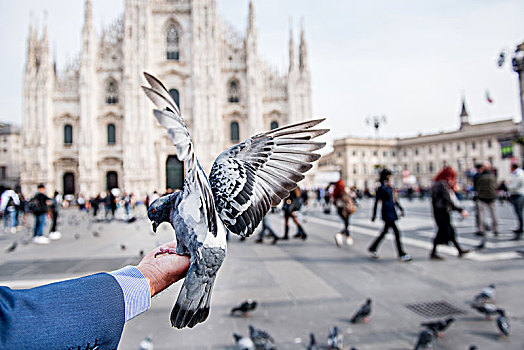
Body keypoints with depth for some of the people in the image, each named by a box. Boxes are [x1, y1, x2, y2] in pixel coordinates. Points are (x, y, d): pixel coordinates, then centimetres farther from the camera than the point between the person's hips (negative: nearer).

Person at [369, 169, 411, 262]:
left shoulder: (390, 187, 13)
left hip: (391, 212, 9)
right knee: (396, 232, -9)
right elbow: (376, 202, -10)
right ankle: (402, 255, -3)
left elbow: (394, 199, 18)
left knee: (384, 232, 14)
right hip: (387, 213, -9)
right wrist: (374, 215, -10)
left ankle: (372, 248, 27)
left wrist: (400, 209, 8)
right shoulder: (381, 188, -11)